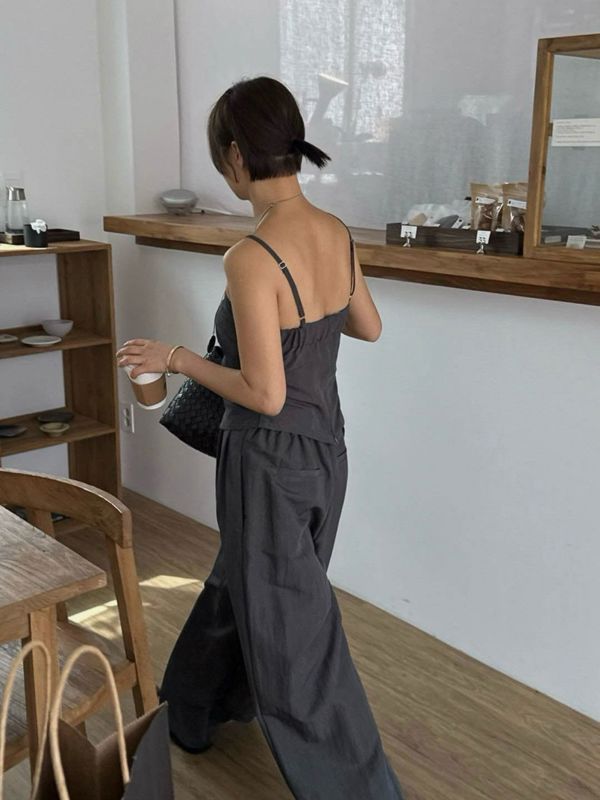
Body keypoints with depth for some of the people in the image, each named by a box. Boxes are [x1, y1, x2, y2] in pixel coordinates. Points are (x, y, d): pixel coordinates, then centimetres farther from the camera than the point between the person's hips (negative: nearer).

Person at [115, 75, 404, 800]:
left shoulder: (252, 258, -26)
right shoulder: (337, 233, -2)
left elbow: (265, 394, -24)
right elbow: (370, 327, 12)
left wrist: (177, 358, -11)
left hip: (270, 462, -9)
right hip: (326, 451, 9)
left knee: (292, 631, 9)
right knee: (241, 582, 28)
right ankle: (194, 712, 53)